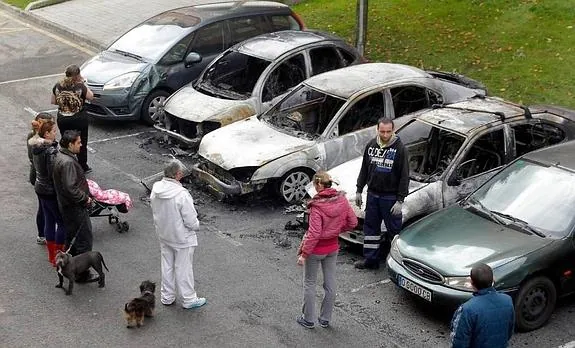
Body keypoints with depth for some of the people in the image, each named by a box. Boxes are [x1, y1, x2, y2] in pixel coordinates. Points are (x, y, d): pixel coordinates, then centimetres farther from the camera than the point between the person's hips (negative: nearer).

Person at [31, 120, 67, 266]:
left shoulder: (36, 148, 3)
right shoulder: (51, 151, -25)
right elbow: (54, 174, -25)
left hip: (40, 188, 9)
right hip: (51, 191, -9)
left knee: (49, 221, 18)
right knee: (62, 222, 4)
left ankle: (51, 255, 29)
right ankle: (58, 257, 9)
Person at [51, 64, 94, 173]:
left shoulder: (58, 86, -7)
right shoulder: (80, 87, -19)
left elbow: (53, 101, 4)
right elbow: (90, 96, -3)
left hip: (62, 119, 3)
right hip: (79, 119, -3)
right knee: (81, 143, 15)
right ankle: (83, 167, 27)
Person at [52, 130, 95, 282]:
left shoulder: (61, 155, 6)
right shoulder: (67, 162, -26)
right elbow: (71, 188, -29)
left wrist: (85, 195, 14)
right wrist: (85, 198, -15)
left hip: (67, 206, 10)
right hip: (75, 207, -10)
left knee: (72, 237, 22)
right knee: (84, 240, -1)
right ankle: (82, 273, 6)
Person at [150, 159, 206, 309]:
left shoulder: (155, 190, -9)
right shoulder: (181, 194, -30)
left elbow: (155, 212, 5)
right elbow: (191, 221, -24)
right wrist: (196, 225, -2)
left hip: (163, 236, 6)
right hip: (182, 238, -6)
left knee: (167, 266, 21)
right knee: (184, 269, 9)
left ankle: (167, 297, 36)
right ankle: (189, 300, 25)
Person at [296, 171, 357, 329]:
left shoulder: (317, 206, -26)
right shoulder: (342, 200, -9)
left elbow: (314, 234, -25)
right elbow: (353, 222, 0)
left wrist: (304, 254, -18)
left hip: (316, 250, -6)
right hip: (333, 248, 6)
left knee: (309, 284, 13)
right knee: (330, 284, 17)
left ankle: (308, 319, 23)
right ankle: (325, 319, 30)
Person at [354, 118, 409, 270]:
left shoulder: (399, 148, -12)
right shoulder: (371, 145, 3)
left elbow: (404, 176, -12)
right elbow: (364, 170, 13)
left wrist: (400, 200, -15)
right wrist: (359, 190, 12)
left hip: (390, 197, -5)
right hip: (372, 194, 5)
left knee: (394, 229, 2)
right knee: (371, 227, 12)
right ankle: (371, 259, 23)